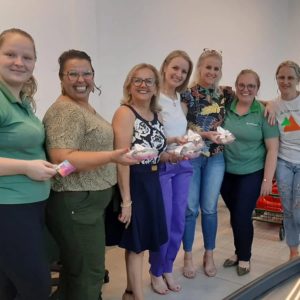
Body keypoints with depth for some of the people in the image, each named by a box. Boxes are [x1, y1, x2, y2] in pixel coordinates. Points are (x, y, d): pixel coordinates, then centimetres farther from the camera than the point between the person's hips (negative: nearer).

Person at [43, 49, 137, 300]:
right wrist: (111, 157, -31)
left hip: (88, 202, 10)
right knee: (87, 274, 1)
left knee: (77, 270, 20)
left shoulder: (85, 107, 13)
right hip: (75, 205, -10)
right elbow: (62, 159, -27)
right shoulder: (65, 111, -18)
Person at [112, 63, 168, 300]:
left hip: (152, 182, 8)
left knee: (141, 240, 17)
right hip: (133, 183, -8)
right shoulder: (125, 113, -14)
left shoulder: (156, 115, 10)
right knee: (136, 242, 4)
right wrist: (126, 199, -23)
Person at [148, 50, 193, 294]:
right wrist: (169, 141, -24)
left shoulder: (182, 100, 11)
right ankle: (156, 272, 23)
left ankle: (168, 269, 30)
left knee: (178, 221, 12)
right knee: (162, 222, 2)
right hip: (161, 166, -7)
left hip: (183, 165, 7)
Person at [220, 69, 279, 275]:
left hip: (252, 173, -3)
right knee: (234, 215, 15)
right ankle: (239, 252, 37)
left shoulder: (263, 113, -8)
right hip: (226, 172, 3)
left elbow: (272, 148, -8)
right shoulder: (226, 108, -1)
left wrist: (268, 179, -10)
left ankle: (245, 258, 26)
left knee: (242, 215, 2)